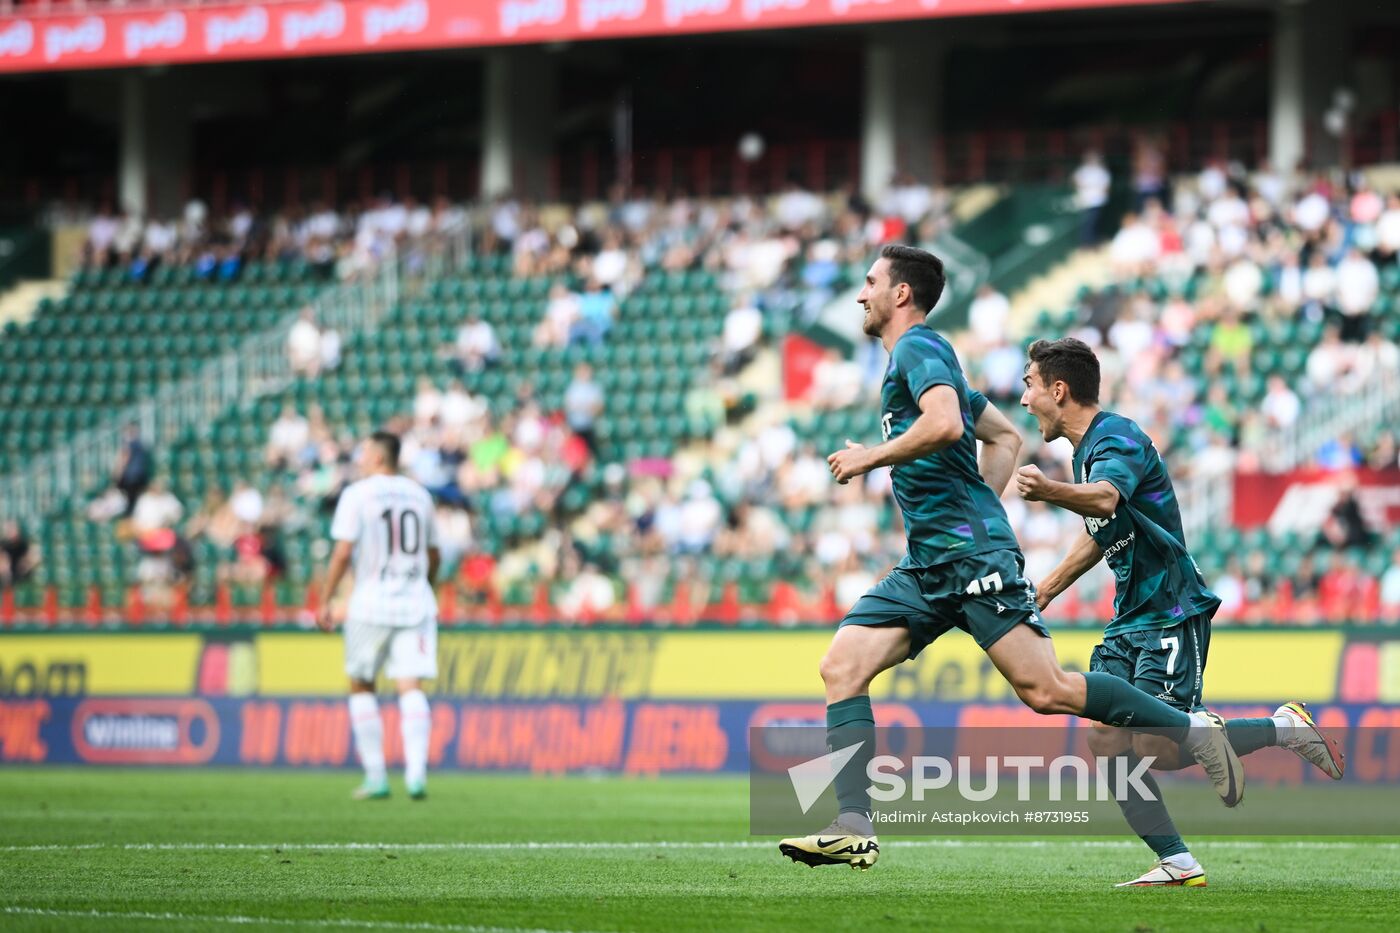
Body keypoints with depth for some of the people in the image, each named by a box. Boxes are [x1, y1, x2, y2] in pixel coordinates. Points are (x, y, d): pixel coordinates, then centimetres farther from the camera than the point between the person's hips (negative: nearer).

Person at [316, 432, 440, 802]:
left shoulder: (357, 494, -4)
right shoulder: (420, 495, 11)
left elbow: (343, 552, -11)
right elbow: (434, 555, 19)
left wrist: (325, 601, -6)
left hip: (371, 604, -3)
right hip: (415, 604, 3)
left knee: (362, 687, 10)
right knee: (410, 686, -3)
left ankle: (376, 777, 7)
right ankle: (416, 771, -20)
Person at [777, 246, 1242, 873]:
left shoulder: (919, 348, -6)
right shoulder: (916, 358, 24)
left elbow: (946, 424, -26)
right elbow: (1006, 436, 32)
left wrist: (870, 458, -15)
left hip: (971, 556, -10)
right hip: (927, 567, 10)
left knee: (1045, 690, -15)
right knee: (842, 667, -4)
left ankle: (1194, 731, -3)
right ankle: (854, 828, -11)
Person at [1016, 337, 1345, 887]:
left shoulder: (1119, 440, -18)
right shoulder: (1087, 447, 13)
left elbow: (1105, 498, -42)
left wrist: (1049, 491, -62)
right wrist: (1047, 588, 33)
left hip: (1172, 611, -9)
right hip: (1129, 617, 9)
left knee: (1156, 747, -16)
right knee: (1107, 740, -5)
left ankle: (1285, 728, 1)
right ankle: (1178, 863, -2)